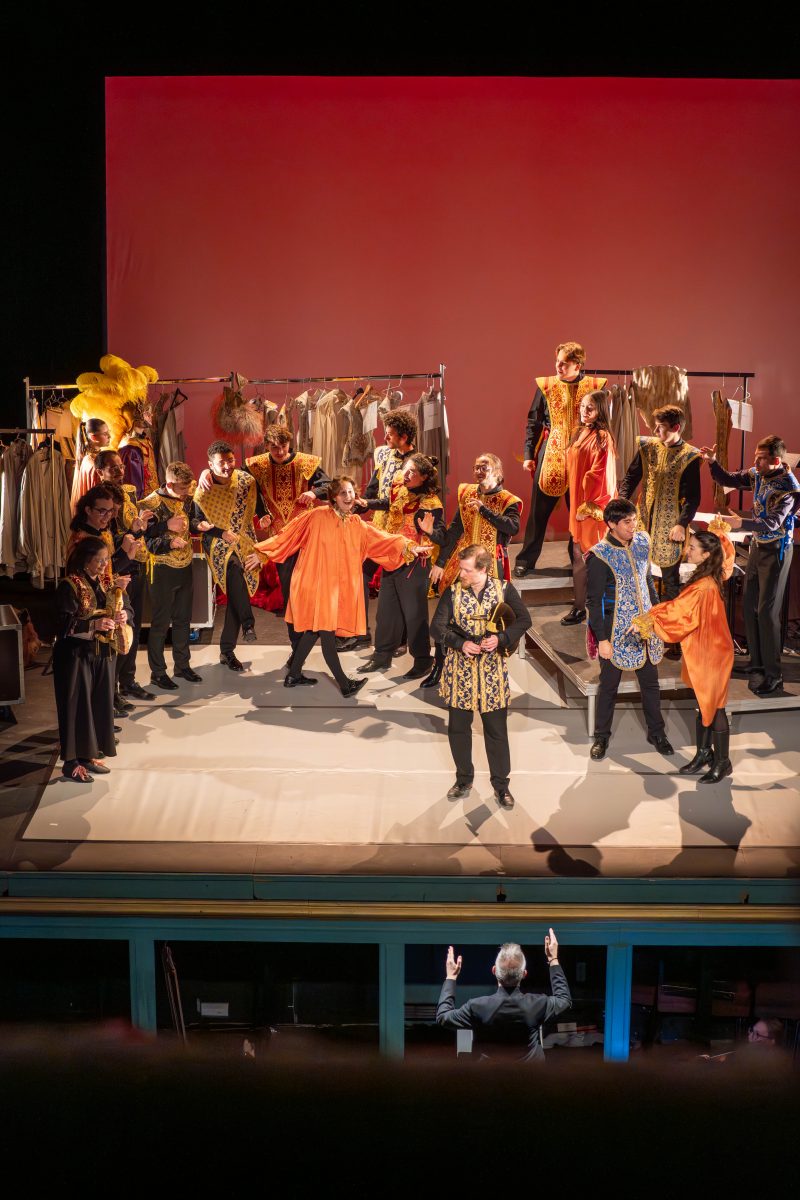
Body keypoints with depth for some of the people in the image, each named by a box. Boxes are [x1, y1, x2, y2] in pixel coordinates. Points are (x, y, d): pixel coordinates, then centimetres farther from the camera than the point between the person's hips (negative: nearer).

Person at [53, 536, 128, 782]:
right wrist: (94, 625, -30)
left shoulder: (103, 584, 9)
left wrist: (120, 617, -6)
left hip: (102, 655, 7)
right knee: (77, 706, -3)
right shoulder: (69, 586, -13)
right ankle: (71, 762, 4)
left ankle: (89, 755, 21)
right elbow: (64, 624, -18)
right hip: (76, 655, -7)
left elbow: (112, 610, 17)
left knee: (100, 704, 10)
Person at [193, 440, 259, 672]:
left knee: (235, 593, -2)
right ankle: (248, 623, -27)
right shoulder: (204, 492, -9)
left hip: (244, 543, 4)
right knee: (234, 570, -36)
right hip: (219, 546, -3)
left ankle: (227, 651, 6)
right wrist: (223, 533, -15)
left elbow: (258, 503, 17)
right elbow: (199, 523, -4)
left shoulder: (246, 480, 0)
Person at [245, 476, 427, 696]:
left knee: (314, 631, 13)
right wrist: (261, 554, -5)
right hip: (314, 584, -6)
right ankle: (344, 684, -1)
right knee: (327, 632, -5)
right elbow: (287, 536, -6)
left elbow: (382, 539, 3)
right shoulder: (317, 517, -10)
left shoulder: (357, 525, 6)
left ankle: (294, 675, 26)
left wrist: (407, 546, -9)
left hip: (336, 587, 6)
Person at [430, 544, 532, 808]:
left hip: (492, 669, -1)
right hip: (459, 669, 1)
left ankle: (501, 784, 18)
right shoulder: (453, 592, -4)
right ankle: (463, 779, 27)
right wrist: (461, 643, -21)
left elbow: (524, 619, 0)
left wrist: (501, 639, -16)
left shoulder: (503, 589, -6)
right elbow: (437, 628, -4)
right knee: (458, 726, 9)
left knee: (497, 729, 4)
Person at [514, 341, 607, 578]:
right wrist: (529, 454, 2)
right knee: (539, 511, 2)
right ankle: (526, 561, 10)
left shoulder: (594, 387, 0)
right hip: (550, 453, 0)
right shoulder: (546, 385, 1)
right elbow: (533, 422, 7)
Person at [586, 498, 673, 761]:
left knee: (650, 682, 14)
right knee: (609, 685, 8)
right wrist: (602, 639, -15)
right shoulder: (600, 556, -16)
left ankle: (656, 732, 29)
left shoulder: (641, 543, 1)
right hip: (616, 630, -5)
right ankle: (601, 737, 22)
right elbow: (593, 601, -13)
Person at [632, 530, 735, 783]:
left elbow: (677, 612, -26)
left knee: (713, 707, 2)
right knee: (702, 704, 17)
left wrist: (646, 622, -23)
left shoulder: (703, 587, -27)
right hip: (702, 651, 9)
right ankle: (704, 753, 29)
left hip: (710, 654, -9)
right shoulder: (711, 577, 0)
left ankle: (722, 762, 14)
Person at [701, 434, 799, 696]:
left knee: (767, 611, -7)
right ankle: (757, 662, 28)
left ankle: (773, 675, 0)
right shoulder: (757, 474, -2)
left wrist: (741, 523, -43)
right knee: (749, 605, 13)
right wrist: (712, 462, -6)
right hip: (758, 546, 8)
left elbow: (773, 523, -32)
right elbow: (729, 480, 10)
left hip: (775, 550, -8)